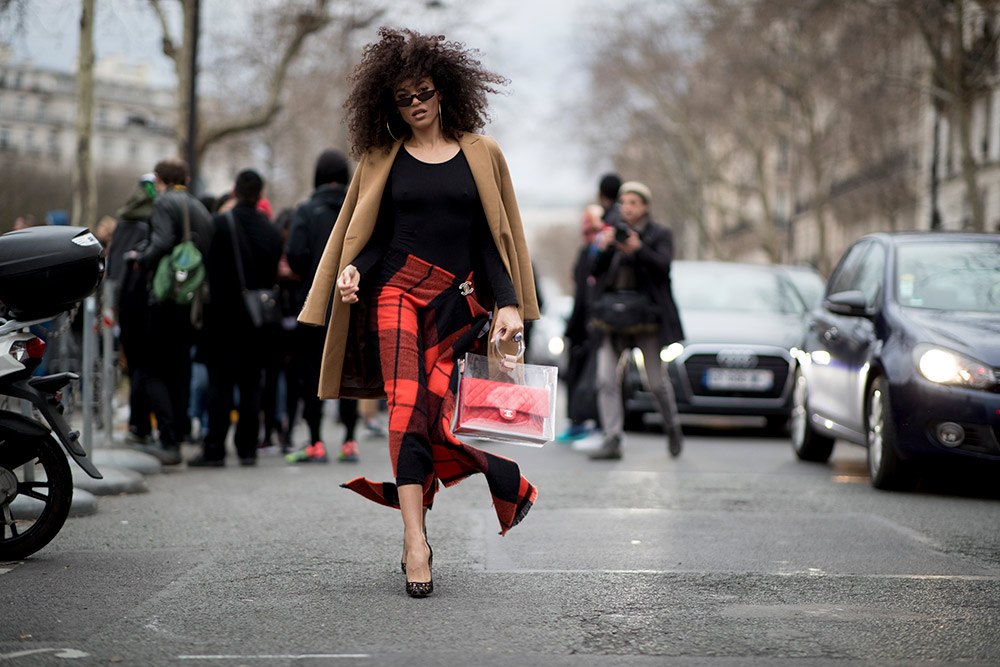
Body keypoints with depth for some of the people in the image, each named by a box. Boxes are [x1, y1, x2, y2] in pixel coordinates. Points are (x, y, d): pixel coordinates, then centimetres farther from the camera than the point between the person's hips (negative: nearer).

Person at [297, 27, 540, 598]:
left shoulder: (481, 154, 11)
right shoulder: (382, 158, 12)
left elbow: (496, 236, 10)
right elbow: (368, 234, 16)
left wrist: (509, 303, 0)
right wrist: (353, 269, -5)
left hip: (458, 299, 0)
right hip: (396, 289, 0)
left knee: (435, 414, -12)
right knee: (408, 405, -16)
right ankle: (415, 539, -18)